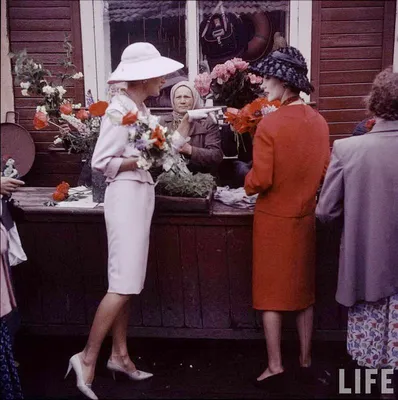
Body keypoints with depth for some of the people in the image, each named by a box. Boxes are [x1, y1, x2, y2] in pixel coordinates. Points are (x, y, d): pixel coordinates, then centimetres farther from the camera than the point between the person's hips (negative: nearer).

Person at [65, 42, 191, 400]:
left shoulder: (142, 109, 13)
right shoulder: (119, 110, -13)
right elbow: (100, 162, -16)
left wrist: (182, 131, 9)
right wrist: (139, 161, -21)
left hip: (142, 194, 9)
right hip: (126, 196, -9)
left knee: (128, 283, 12)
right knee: (123, 284, -9)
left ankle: (119, 355, 22)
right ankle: (88, 357, 2)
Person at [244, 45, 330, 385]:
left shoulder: (270, 123, -18)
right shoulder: (319, 122, -1)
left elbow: (260, 180, -19)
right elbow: (325, 172, 6)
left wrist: (247, 184, 1)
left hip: (274, 217, -5)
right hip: (306, 216, 5)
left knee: (271, 292, 7)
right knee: (303, 288, 17)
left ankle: (275, 365, 13)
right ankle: (306, 358, 29)